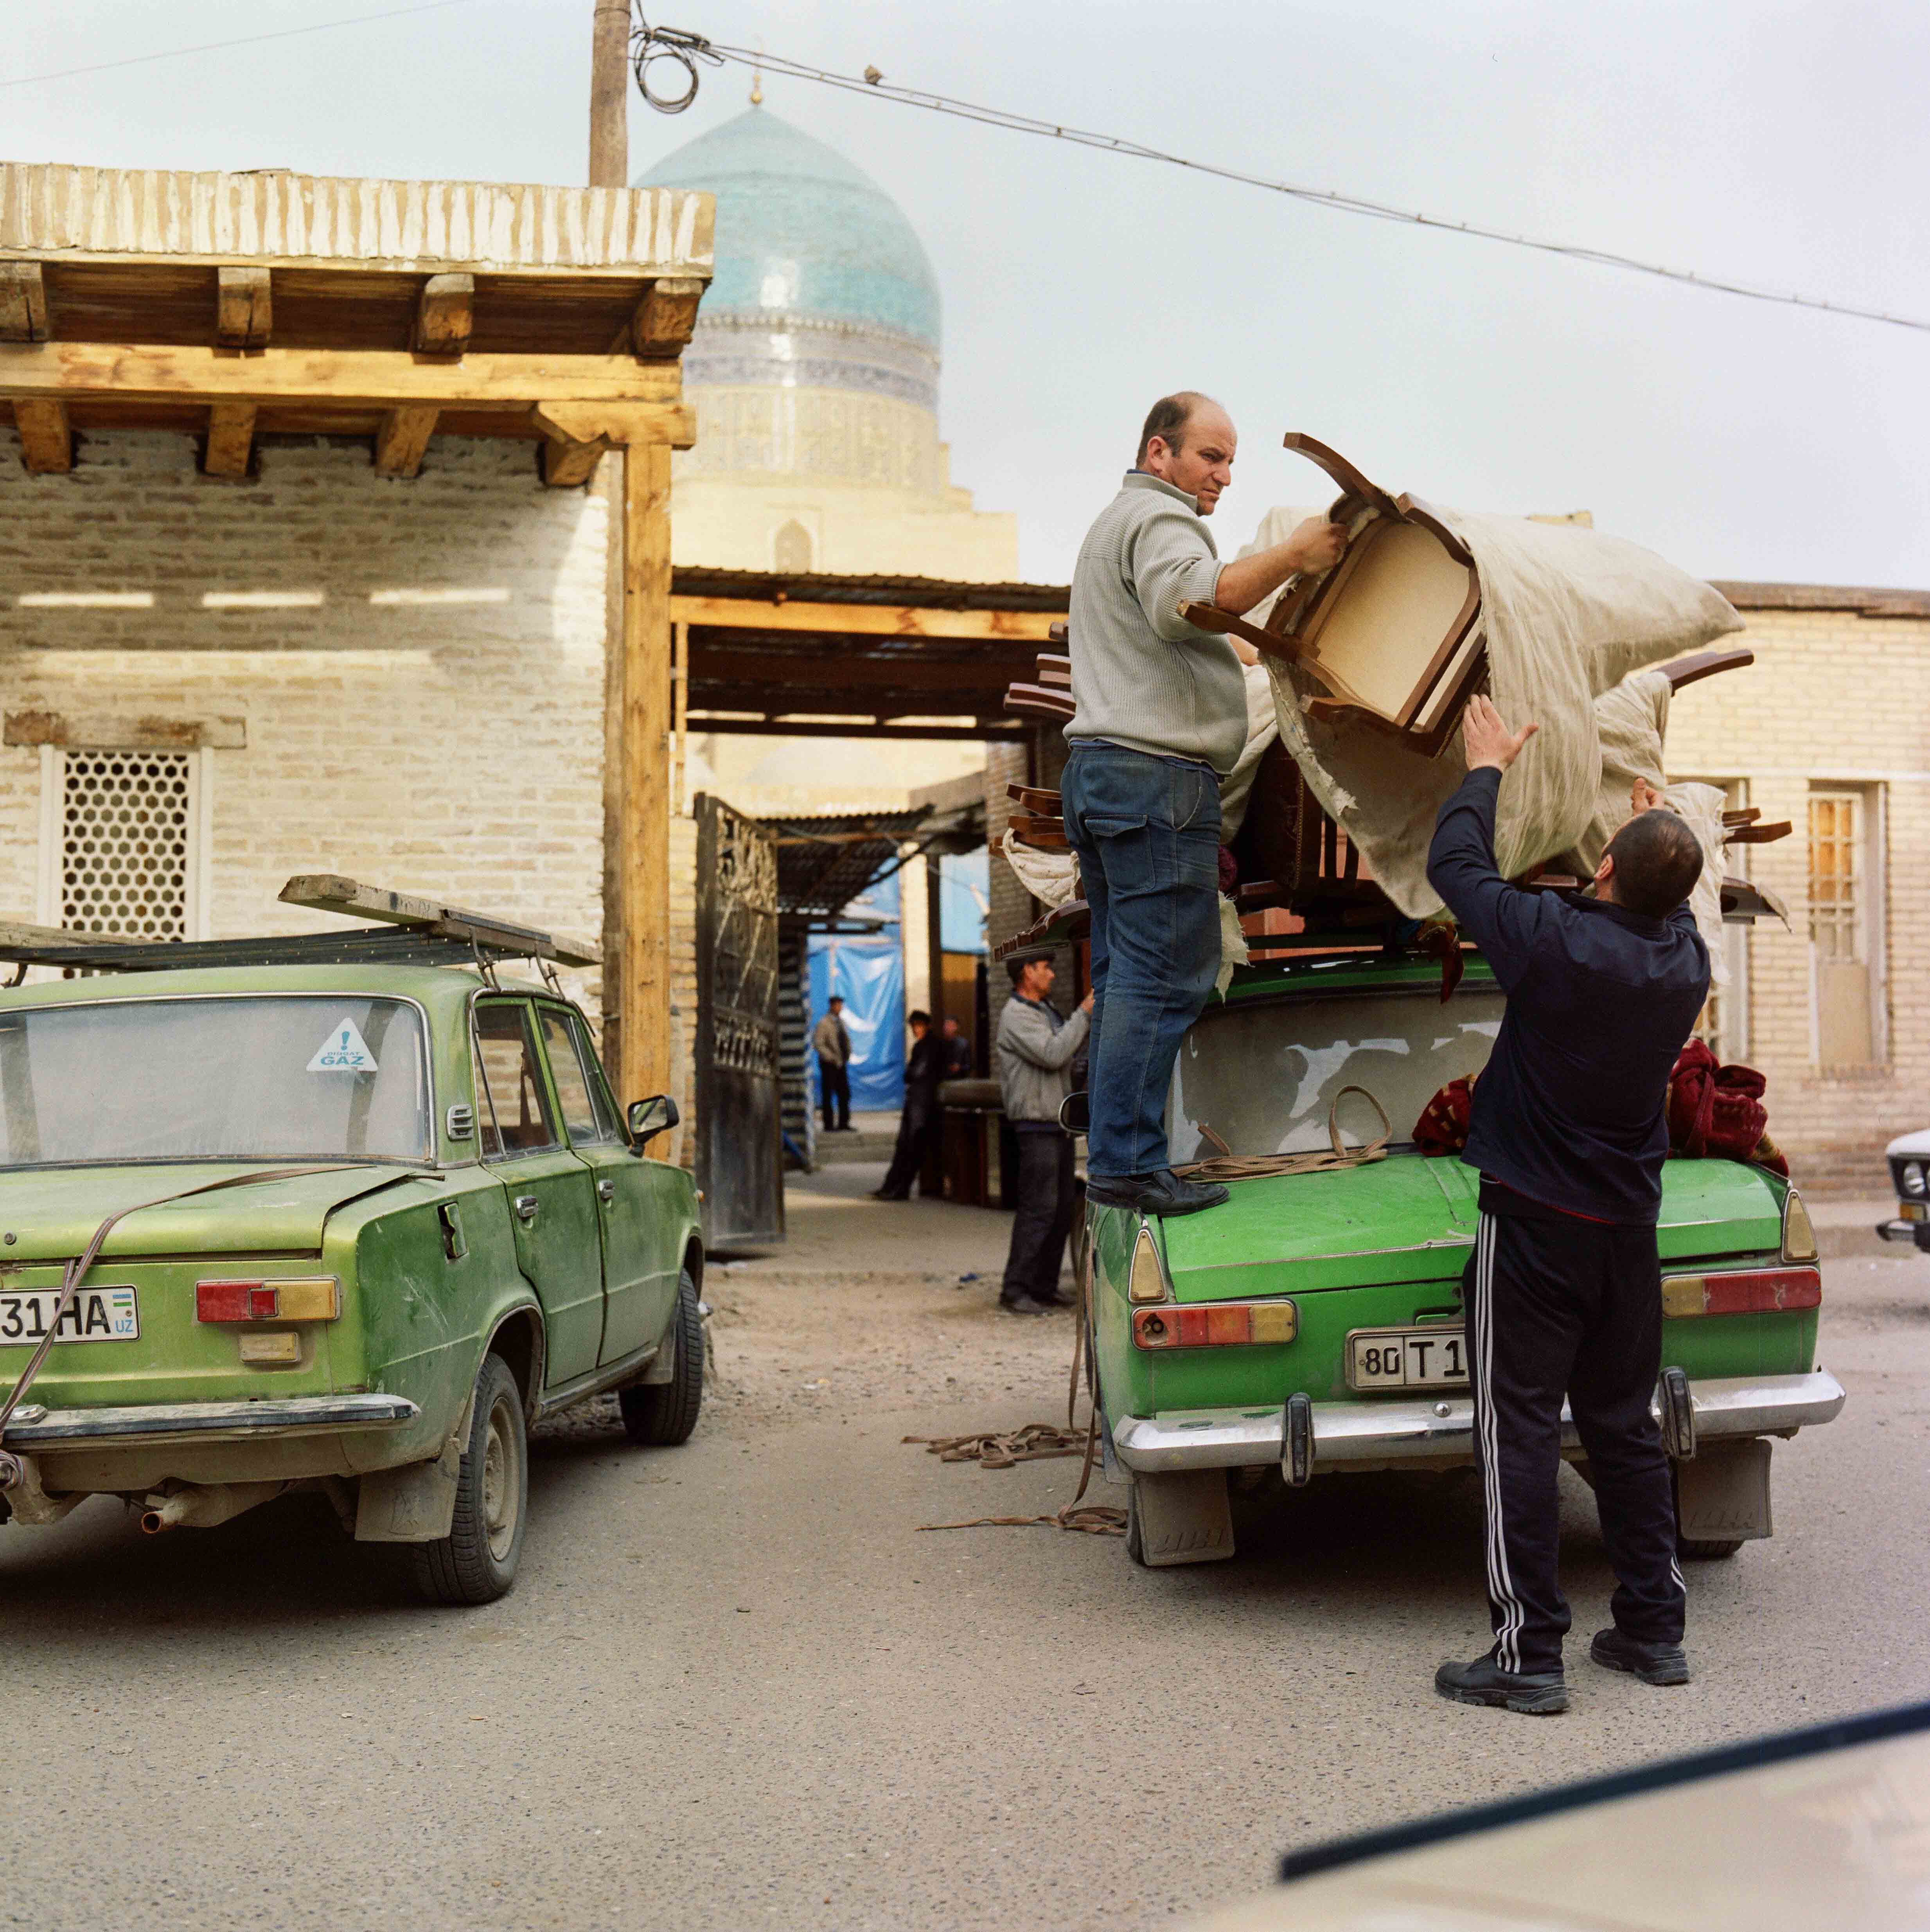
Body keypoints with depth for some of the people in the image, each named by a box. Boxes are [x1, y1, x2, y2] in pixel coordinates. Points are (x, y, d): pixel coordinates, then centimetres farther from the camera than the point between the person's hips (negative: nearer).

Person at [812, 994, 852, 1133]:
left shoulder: (841, 1022, 14)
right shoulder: (824, 1023, -10)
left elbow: (846, 1040, 24)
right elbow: (817, 1042, -15)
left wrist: (847, 1055, 10)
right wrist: (830, 1057, -17)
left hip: (841, 1064, 7)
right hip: (829, 1064, -7)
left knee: (844, 1093, 8)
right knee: (828, 1094, -2)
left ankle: (843, 1123, 14)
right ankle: (829, 1125, 1)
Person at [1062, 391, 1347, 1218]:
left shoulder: (1112, 524, 29)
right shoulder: (1160, 518, -6)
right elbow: (1186, 600, -28)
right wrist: (1293, 555, -27)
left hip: (1097, 771, 11)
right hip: (1159, 774, -11)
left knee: (1123, 973, 10)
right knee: (1164, 977, -11)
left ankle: (1112, 1153, 10)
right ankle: (1129, 1163, -13)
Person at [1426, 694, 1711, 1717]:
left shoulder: (1556, 942, -19)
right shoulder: (1687, 966, -2)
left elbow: (1453, 865, -4)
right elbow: (1671, 913, 24)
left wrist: (1486, 767, 11)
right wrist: (1661, 837, 40)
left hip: (1534, 1224, -6)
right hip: (1627, 1230, 6)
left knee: (1518, 1430, -3)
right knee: (1624, 1424, 15)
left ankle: (1528, 1653, -3)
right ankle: (1653, 1631, 21)